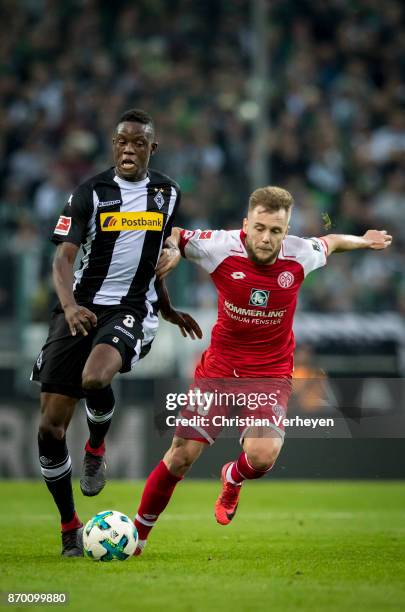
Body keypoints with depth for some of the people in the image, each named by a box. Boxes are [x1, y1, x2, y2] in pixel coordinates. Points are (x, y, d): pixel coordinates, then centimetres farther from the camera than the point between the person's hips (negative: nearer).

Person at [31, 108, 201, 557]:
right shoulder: (90, 193, -3)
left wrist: (168, 309, 29)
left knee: (95, 377, -35)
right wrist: (69, 305, -30)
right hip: (81, 309, 0)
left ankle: (96, 450, -1)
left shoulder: (167, 193, 7)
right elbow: (63, 256, -12)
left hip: (131, 310, 0)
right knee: (50, 428, -5)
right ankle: (70, 529, 12)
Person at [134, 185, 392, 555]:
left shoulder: (300, 256, -11)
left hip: (271, 374, 0)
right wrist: (171, 254, -20)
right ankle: (137, 535, 14)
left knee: (262, 456, -22)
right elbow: (173, 235, 0)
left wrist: (364, 241, 27)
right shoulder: (220, 248, -16)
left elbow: (329, 243, 13)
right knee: (181, 456, -6)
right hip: (219, 367, 0)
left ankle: (233, 478, 17)